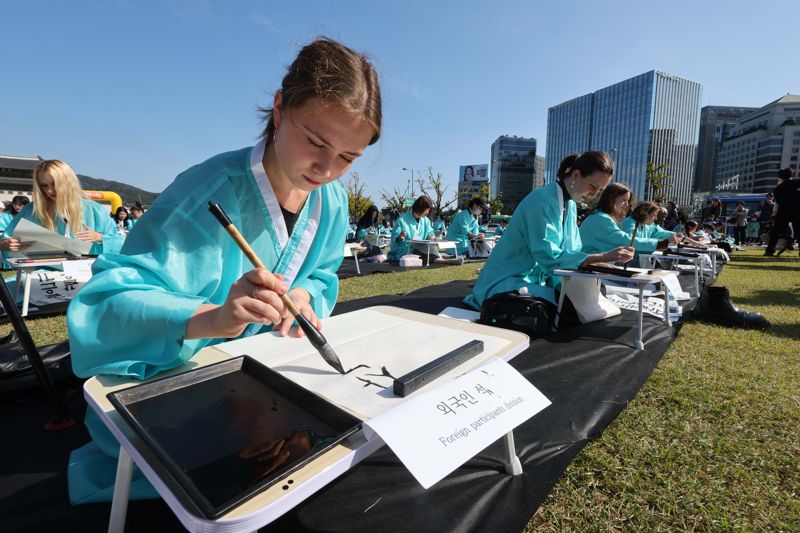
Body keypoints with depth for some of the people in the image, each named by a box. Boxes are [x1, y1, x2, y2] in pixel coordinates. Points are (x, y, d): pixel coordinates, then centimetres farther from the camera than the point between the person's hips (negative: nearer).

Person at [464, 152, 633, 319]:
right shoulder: (542, 200, -19)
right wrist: (603, 257, -29)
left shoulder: (571, 206, 10)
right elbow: (548, 256, -27)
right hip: (508, 282, -8)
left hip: (538, 281, 8)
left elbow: (571, 252, 8)